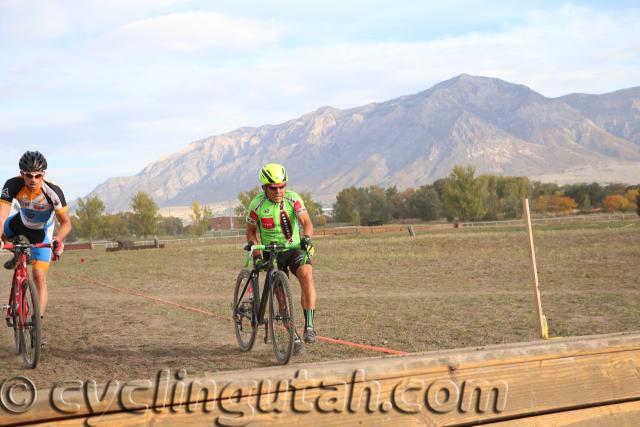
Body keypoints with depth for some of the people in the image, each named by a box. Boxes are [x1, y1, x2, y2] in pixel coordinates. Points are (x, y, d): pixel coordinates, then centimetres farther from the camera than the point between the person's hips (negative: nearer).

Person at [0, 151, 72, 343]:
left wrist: (58, 239, -51)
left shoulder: (53, 191, -35)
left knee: (39, 276, -13)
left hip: (41, 231, -4)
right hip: (21, 222, 4)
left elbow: (66, 222, -31)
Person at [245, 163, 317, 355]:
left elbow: (306, 222, -22)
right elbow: (251, 231, 2)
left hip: (295, 248, 0)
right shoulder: (257, 204, -10)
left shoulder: (293, 199, -11)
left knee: (306, 274, -30)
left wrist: (306, 237, -42)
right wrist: (253, 246, -16)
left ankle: (309, 325, -28)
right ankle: (294, 338, 8)